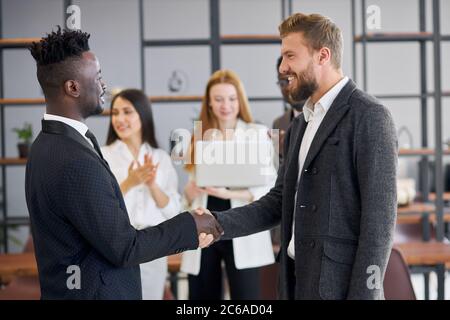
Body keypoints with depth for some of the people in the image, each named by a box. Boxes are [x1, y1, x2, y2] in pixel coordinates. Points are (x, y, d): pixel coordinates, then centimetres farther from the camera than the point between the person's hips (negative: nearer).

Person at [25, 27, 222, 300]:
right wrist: (189, 225, -8)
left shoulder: (48, 145, 5)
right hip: (94, 291, -9)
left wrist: (184, 236, 8)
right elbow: (123, 249, -19)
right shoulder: (75, 162, -25)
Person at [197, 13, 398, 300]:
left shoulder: (370, 117, -11)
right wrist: (218, 223, -1)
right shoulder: (300, 126, 15)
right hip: (298, 281, 8)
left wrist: (363, 294, -19)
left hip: (339, 285, -8)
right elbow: (279, 201, 13)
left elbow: (379, 218, -15)